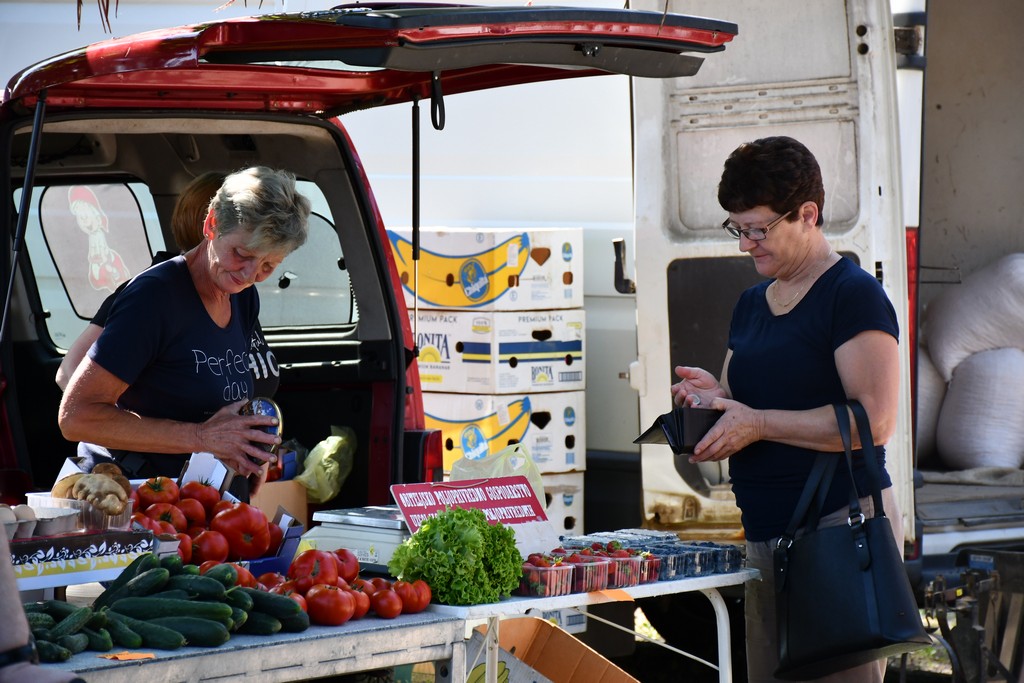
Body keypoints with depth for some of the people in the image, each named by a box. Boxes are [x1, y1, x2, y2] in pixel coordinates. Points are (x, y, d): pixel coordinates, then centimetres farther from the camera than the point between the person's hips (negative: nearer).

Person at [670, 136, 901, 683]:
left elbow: (875, 420, -17)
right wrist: (712, 396, 4)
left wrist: (757, 422, -17)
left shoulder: (854, 295, -7)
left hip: (841, 525, -8)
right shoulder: (751, 304, 19)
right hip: (767, 535, 8)